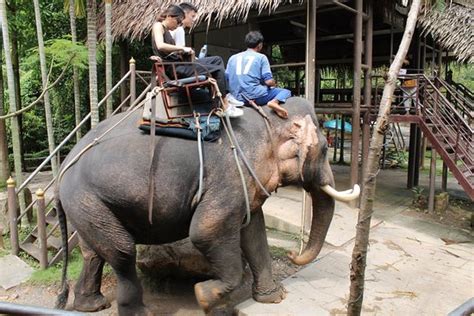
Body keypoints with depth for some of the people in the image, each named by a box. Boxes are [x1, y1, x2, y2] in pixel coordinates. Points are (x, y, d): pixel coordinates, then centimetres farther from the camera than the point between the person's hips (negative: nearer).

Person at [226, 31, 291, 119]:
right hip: (255, 95, -6)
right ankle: (274, 102, -18)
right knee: (286, 92, 10)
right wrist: (274, 84, 17)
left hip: (237, 98, 6)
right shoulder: (261, 57, 3)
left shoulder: (233, 57, 16)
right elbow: (268, 81, -5)